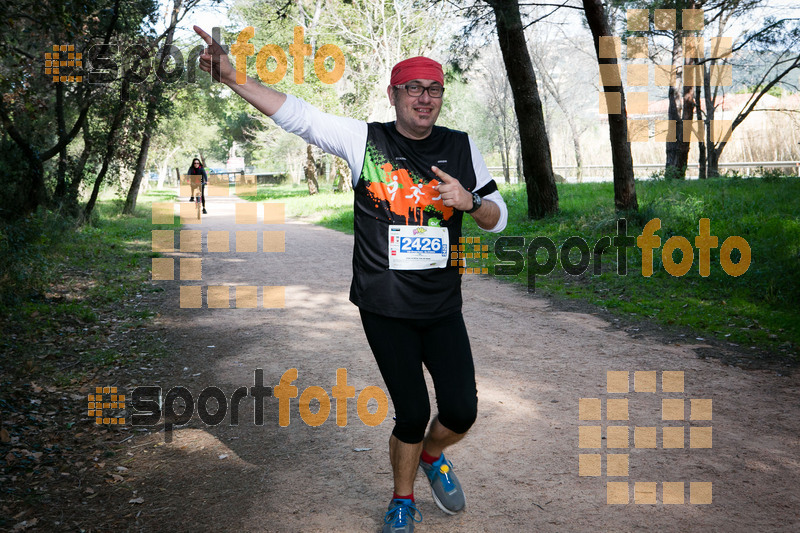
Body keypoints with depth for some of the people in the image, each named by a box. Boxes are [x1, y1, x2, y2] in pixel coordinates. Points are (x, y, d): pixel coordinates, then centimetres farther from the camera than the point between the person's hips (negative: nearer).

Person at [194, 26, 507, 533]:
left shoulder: (462, 147, 6)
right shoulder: (365, 139, -2)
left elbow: (499, 218, 10)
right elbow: (297, 114, -11)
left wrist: (469, 200, -12)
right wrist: (233, 77, -22)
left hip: (443, 307, 3)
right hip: (385, 308, -3)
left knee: (461, 411, -1)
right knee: (412, 414, 0)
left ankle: (432, 455, 35)